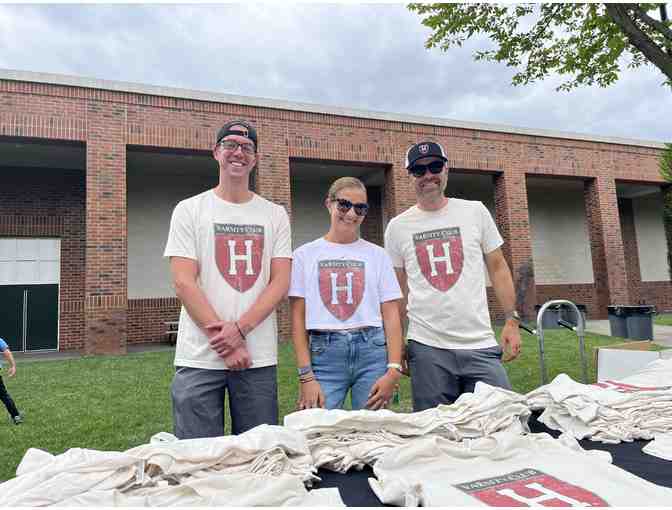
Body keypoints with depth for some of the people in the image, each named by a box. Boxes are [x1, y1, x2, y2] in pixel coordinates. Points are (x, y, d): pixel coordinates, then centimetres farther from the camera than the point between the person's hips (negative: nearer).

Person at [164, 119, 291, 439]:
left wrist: (239, 328, -12)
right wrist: (223, 340, -11)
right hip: (199, 357, -1)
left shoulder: (275, 215, 8)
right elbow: (183, 282, -5)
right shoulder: (189, 210, 4)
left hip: (259, 358, 2)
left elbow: (280, 282, 1)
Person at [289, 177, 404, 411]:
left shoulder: (377, 255, 8)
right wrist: (306, 376, -6)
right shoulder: (305, 255, 5)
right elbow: (298, 319, 2)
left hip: (372, 351, 1)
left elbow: (391, 315, 4)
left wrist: (394, 370, -6)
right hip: (324, 354, -1)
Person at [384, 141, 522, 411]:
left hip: (480, 343, 1)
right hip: (426, 348, 0)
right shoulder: (397, 227, 4)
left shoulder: (475, 211, 5)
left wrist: (512, 320, 3)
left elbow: (497, 268, 9)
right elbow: (398, 291, 9)